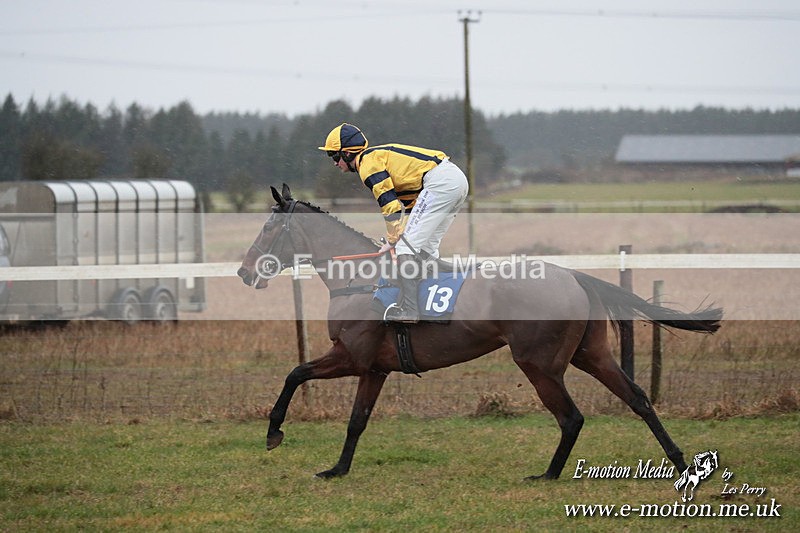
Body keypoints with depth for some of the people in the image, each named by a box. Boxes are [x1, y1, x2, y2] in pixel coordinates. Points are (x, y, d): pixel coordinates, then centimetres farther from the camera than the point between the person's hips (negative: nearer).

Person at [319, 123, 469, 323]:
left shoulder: (368, 162, -3)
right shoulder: (378, 156, 27)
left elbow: (389, 204, -10)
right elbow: (406, 202, 28)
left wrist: (392, 240, -2)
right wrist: (396, 238, 23)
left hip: (439, 181, -10)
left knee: (407, 245, -9)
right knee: (426, 248, 19)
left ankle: (409, 310, -16)